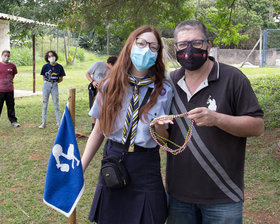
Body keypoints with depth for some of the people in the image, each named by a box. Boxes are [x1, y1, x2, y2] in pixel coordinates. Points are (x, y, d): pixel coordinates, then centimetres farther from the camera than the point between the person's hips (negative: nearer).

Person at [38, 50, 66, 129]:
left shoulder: (59, 67, -2)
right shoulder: (45, 66, -2)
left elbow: (61, 79, 7)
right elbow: (44, 77, 9)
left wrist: (54, 82, -2)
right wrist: (48, 82, 0)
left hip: (55, 85, 0)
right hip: (46, 85, 0)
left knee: (56, 104, 2)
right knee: (45, 103, 5)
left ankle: (58, 123, 9)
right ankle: (43, 122, 13)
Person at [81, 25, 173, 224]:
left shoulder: (164, 90, -4)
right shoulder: (110, 85, 1)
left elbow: (167, 142, 1)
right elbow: (99, 130, 5)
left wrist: (160, 128, -21)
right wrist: (80, 168, 2)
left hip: (146, 168, -1)